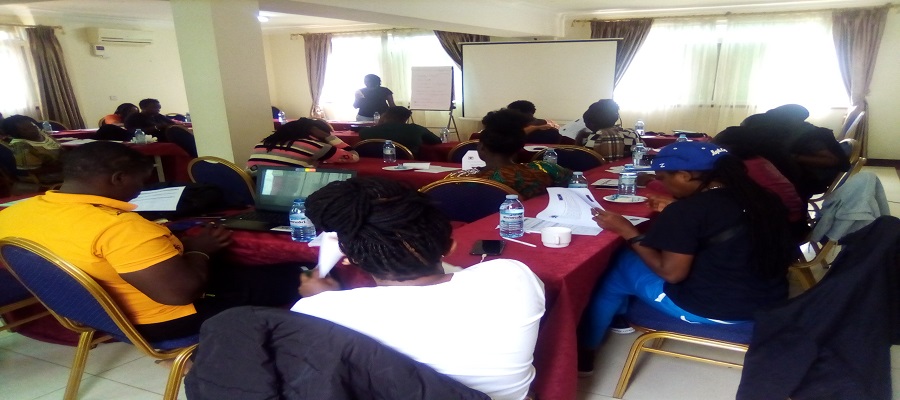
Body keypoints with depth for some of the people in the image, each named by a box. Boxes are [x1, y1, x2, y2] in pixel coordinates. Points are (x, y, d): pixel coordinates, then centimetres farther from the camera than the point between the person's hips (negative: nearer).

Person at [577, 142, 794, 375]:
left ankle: (584, 350, 22)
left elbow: (671, 273, -17)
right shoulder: (763, 198, 3)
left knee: (619, 264, 10)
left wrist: (628, 232, -9)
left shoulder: (687, 211, -21)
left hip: (714, 309, -8)